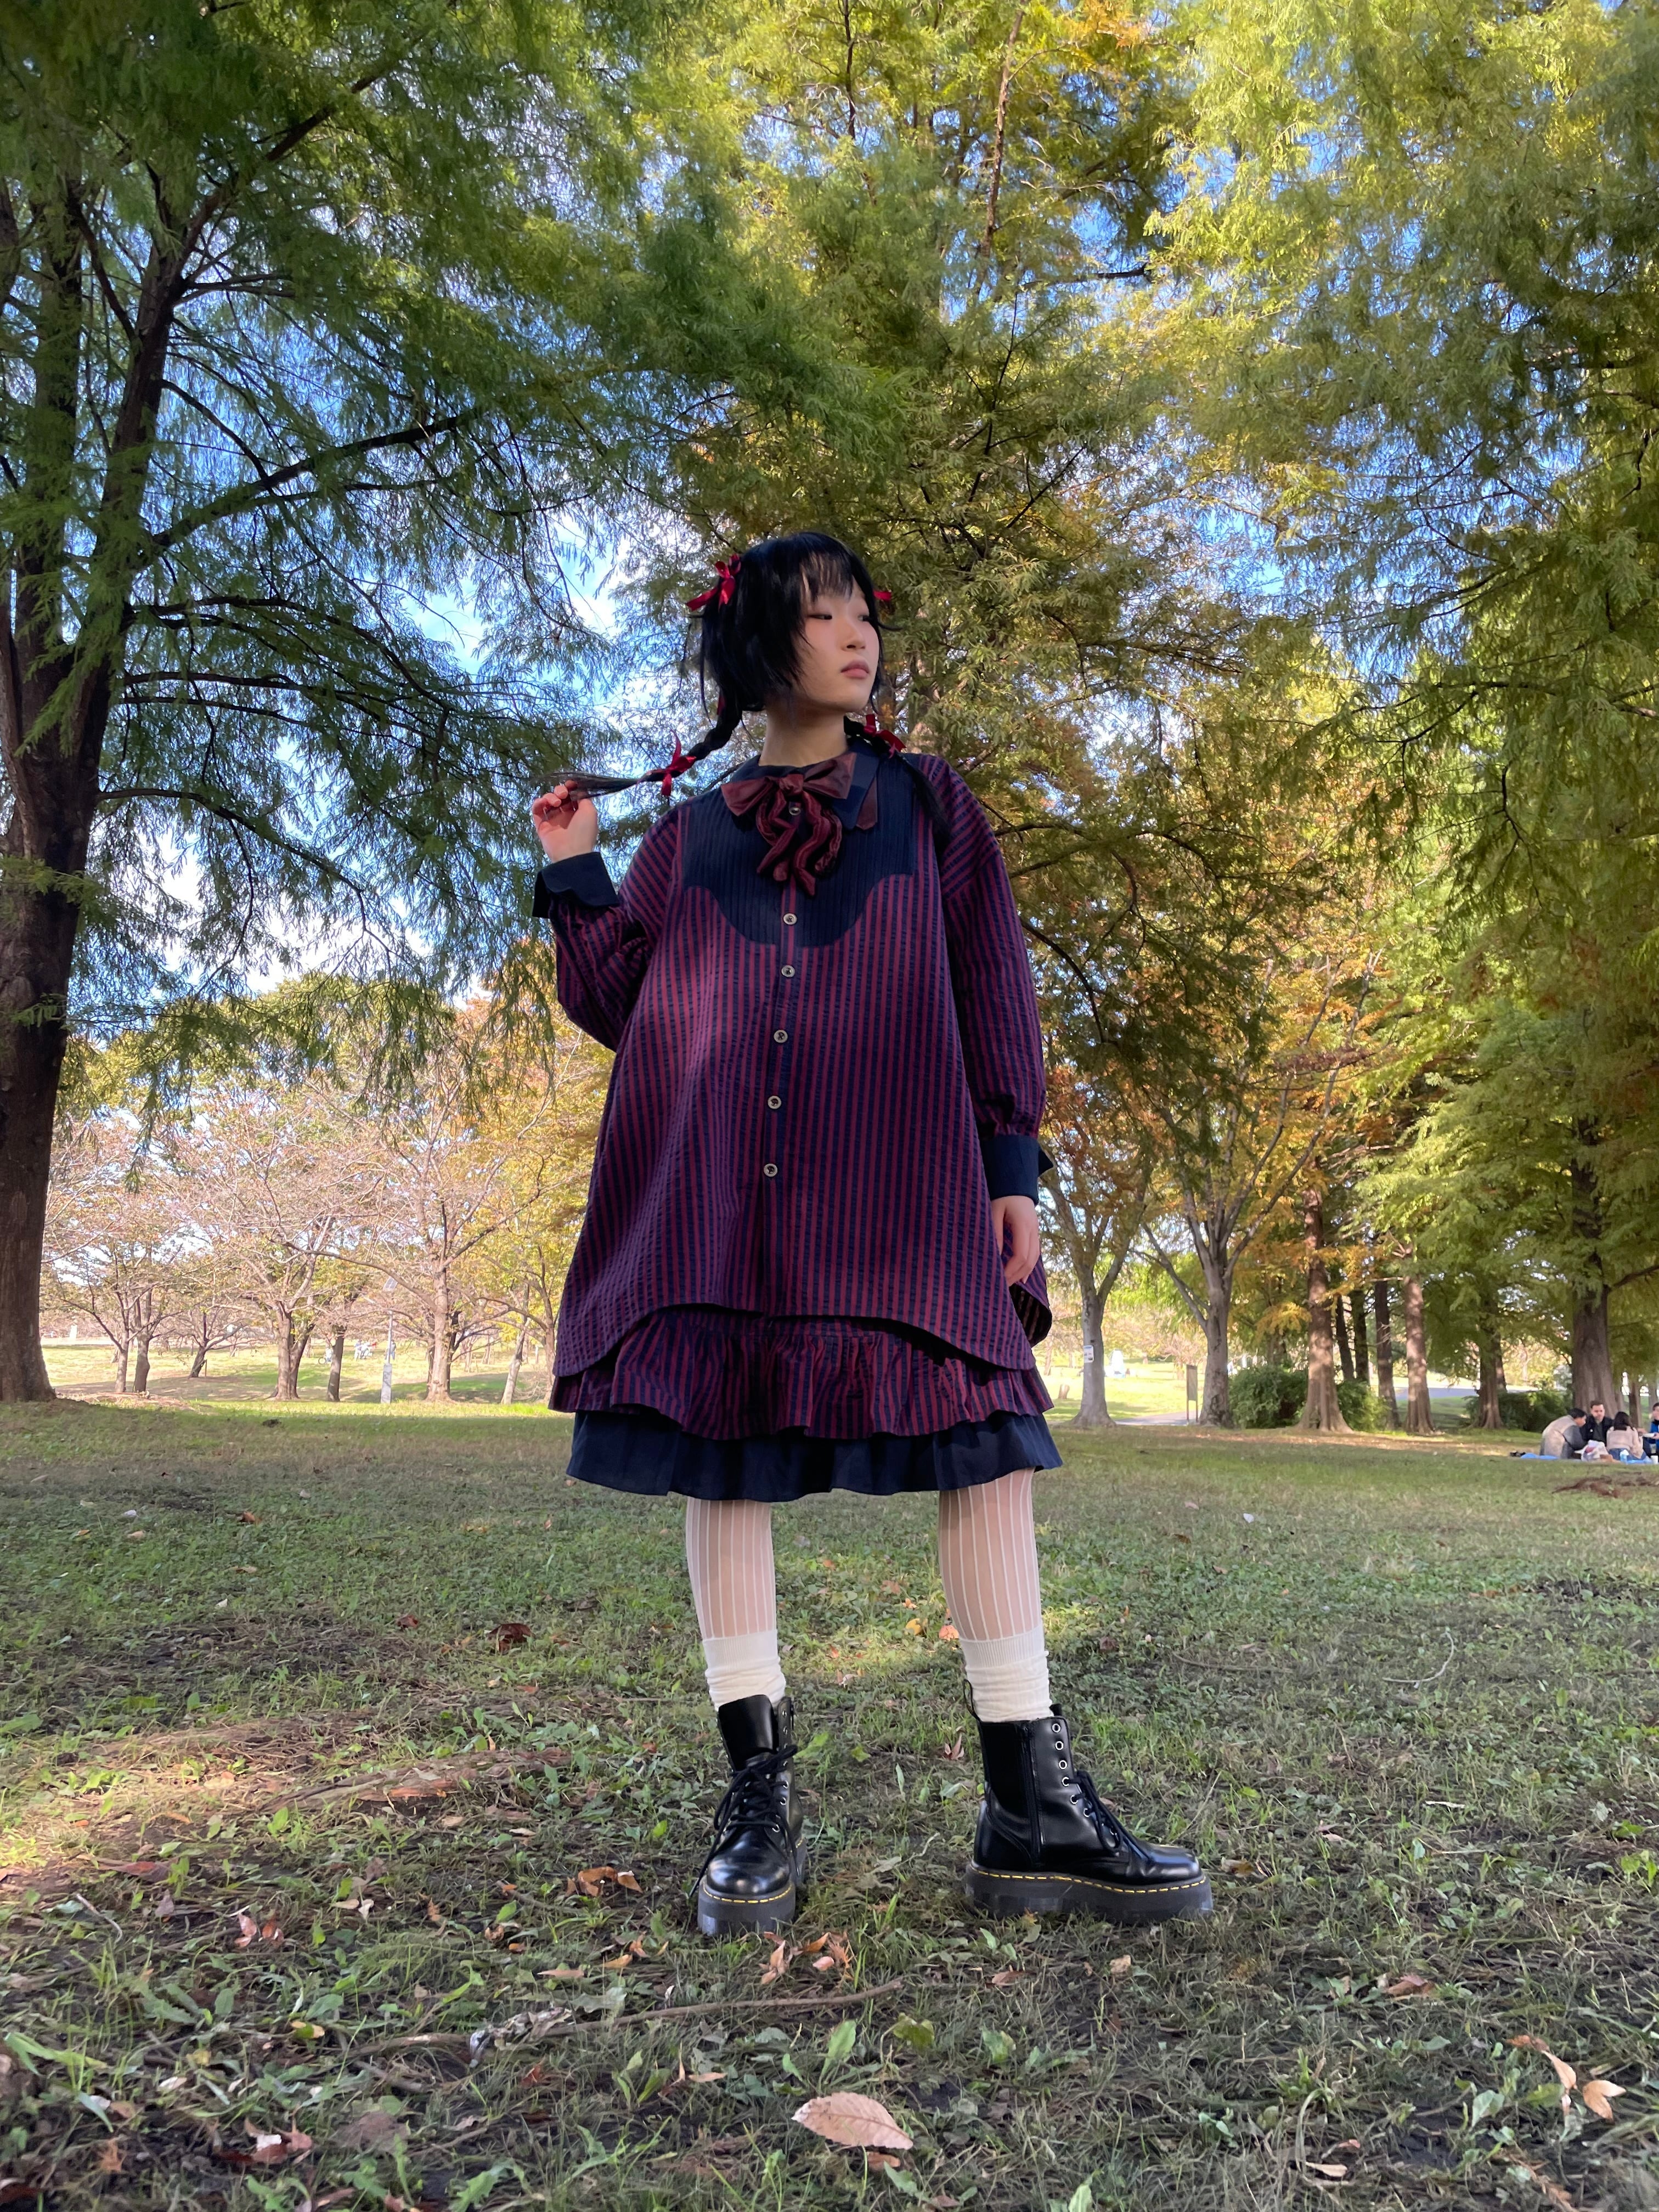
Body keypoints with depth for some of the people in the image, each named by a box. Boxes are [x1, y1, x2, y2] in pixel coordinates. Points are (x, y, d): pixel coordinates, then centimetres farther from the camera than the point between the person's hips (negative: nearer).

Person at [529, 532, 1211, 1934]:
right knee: (722, 1442, -3)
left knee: (983, 1431, -8)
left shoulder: (927, 802, 16)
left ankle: (1033, 1803, -1)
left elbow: (991, 985, 8)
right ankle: (760, 1798, 7)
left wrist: (1011, 1159, -1)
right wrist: (572, 876, 6)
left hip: (896, 1172, -1)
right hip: (722, 1178, 1)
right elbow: (616, 999, 14)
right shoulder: (690, 833, 18)